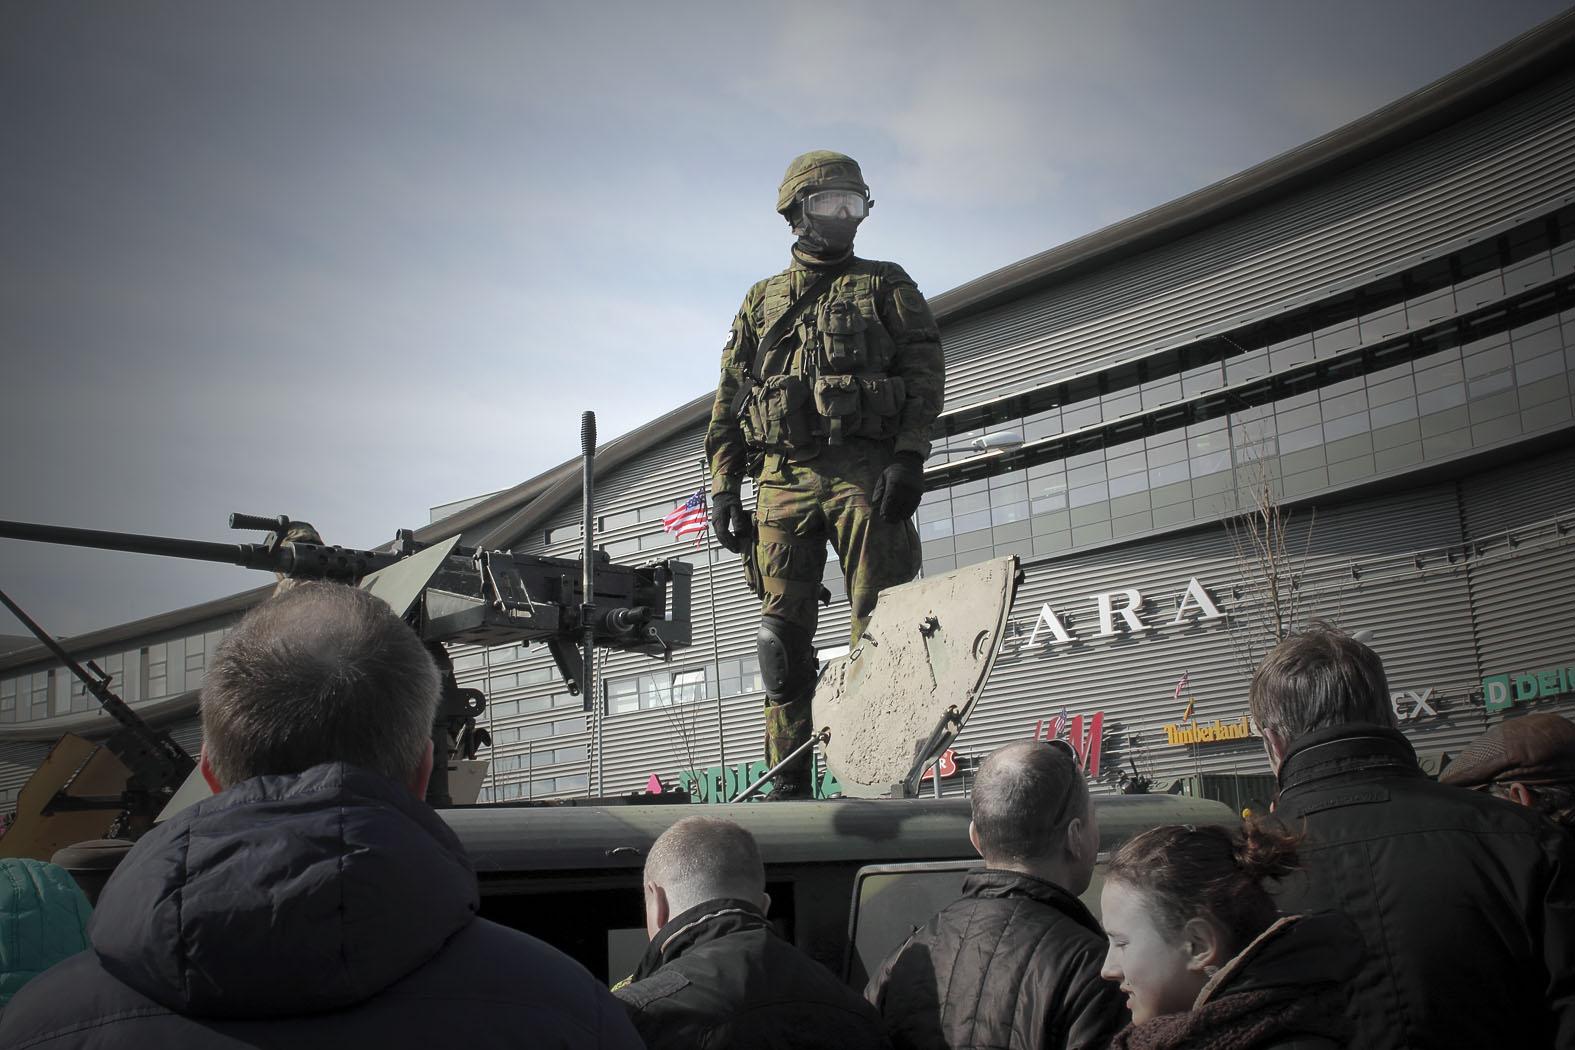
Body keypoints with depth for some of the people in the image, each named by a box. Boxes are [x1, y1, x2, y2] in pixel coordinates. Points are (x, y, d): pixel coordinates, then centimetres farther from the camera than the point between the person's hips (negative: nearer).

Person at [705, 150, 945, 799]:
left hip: (865, 473, -2)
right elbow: (728, 403, 18)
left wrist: (908, 458, -11)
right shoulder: (762, 301, 22)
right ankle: (789, 783, 5)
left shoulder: (886, 286, 15)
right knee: (785, 634, 0)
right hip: (782, 479, 3)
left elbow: (925, 373, 3)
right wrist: (722, 489, 8)